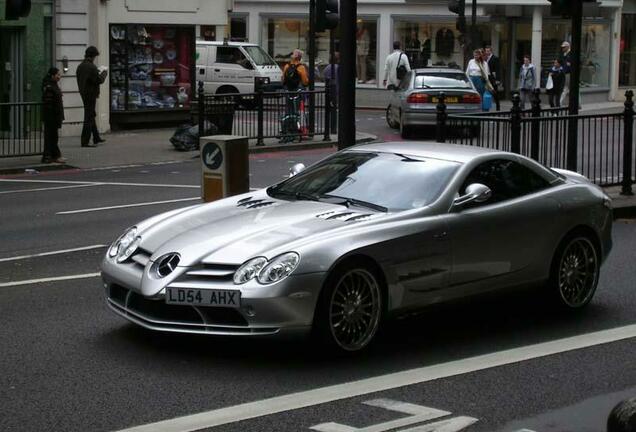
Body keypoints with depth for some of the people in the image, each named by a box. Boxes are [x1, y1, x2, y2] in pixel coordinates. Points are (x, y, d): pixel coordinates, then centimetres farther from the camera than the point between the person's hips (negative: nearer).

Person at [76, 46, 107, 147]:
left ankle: (96, 138, 31)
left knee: (91, 116, 20)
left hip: (83, 94, 9)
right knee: (89, 117, -5)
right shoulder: (91, 67, -19)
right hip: (91, 94, -9)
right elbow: (99, 80, -19)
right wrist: (104, 73, 2)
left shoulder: (80, 66, 8)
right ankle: (85, 141, -6)